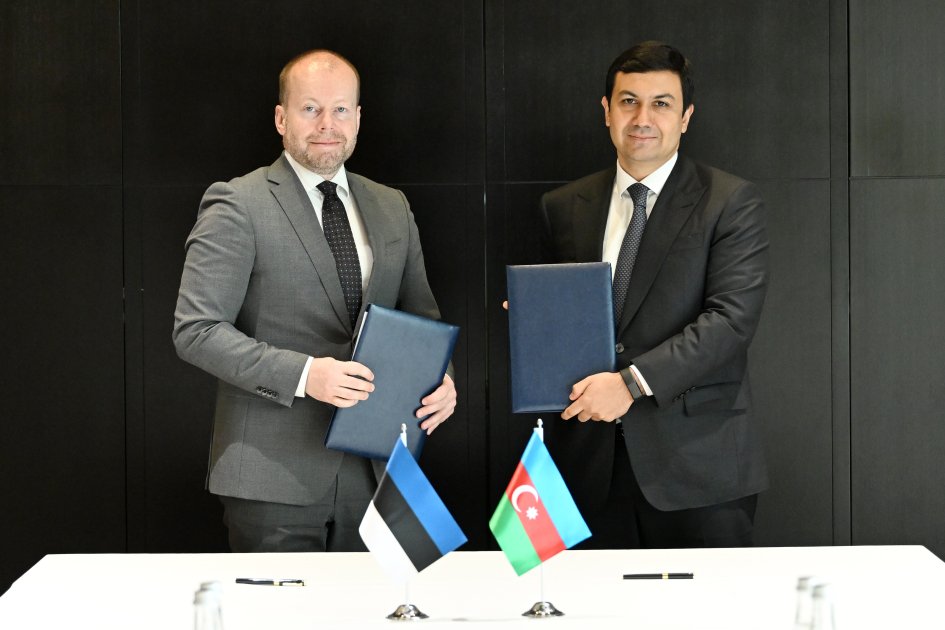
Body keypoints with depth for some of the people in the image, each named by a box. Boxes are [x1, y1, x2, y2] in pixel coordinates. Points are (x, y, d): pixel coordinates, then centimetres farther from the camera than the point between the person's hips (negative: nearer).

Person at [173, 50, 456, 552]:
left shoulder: (392, 209, 13)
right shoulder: (237, 206, -5)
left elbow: (421, 319, 19)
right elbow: (196, 330, -11)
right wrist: (302, 374, -23)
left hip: (372, 473, 5)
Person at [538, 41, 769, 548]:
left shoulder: (731, 202, -1)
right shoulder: (564, 208, 12)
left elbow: (732, 318, -11)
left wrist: (632, 382, -19)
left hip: (697, 462, -3)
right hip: (592, 462, 3)